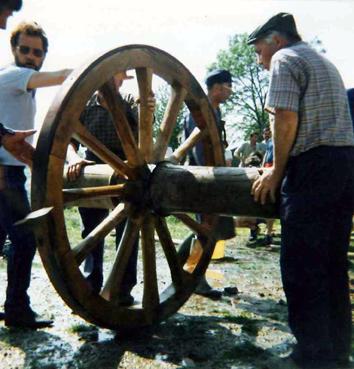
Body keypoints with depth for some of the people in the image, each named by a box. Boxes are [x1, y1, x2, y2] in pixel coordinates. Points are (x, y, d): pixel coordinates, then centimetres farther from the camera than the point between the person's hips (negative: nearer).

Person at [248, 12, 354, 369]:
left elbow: (287, 118, -14)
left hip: (313, 166, -9)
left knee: (301, 266, -4)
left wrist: (276, 171, -6)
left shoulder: (285, 59, 0)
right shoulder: (324, 62, 27)